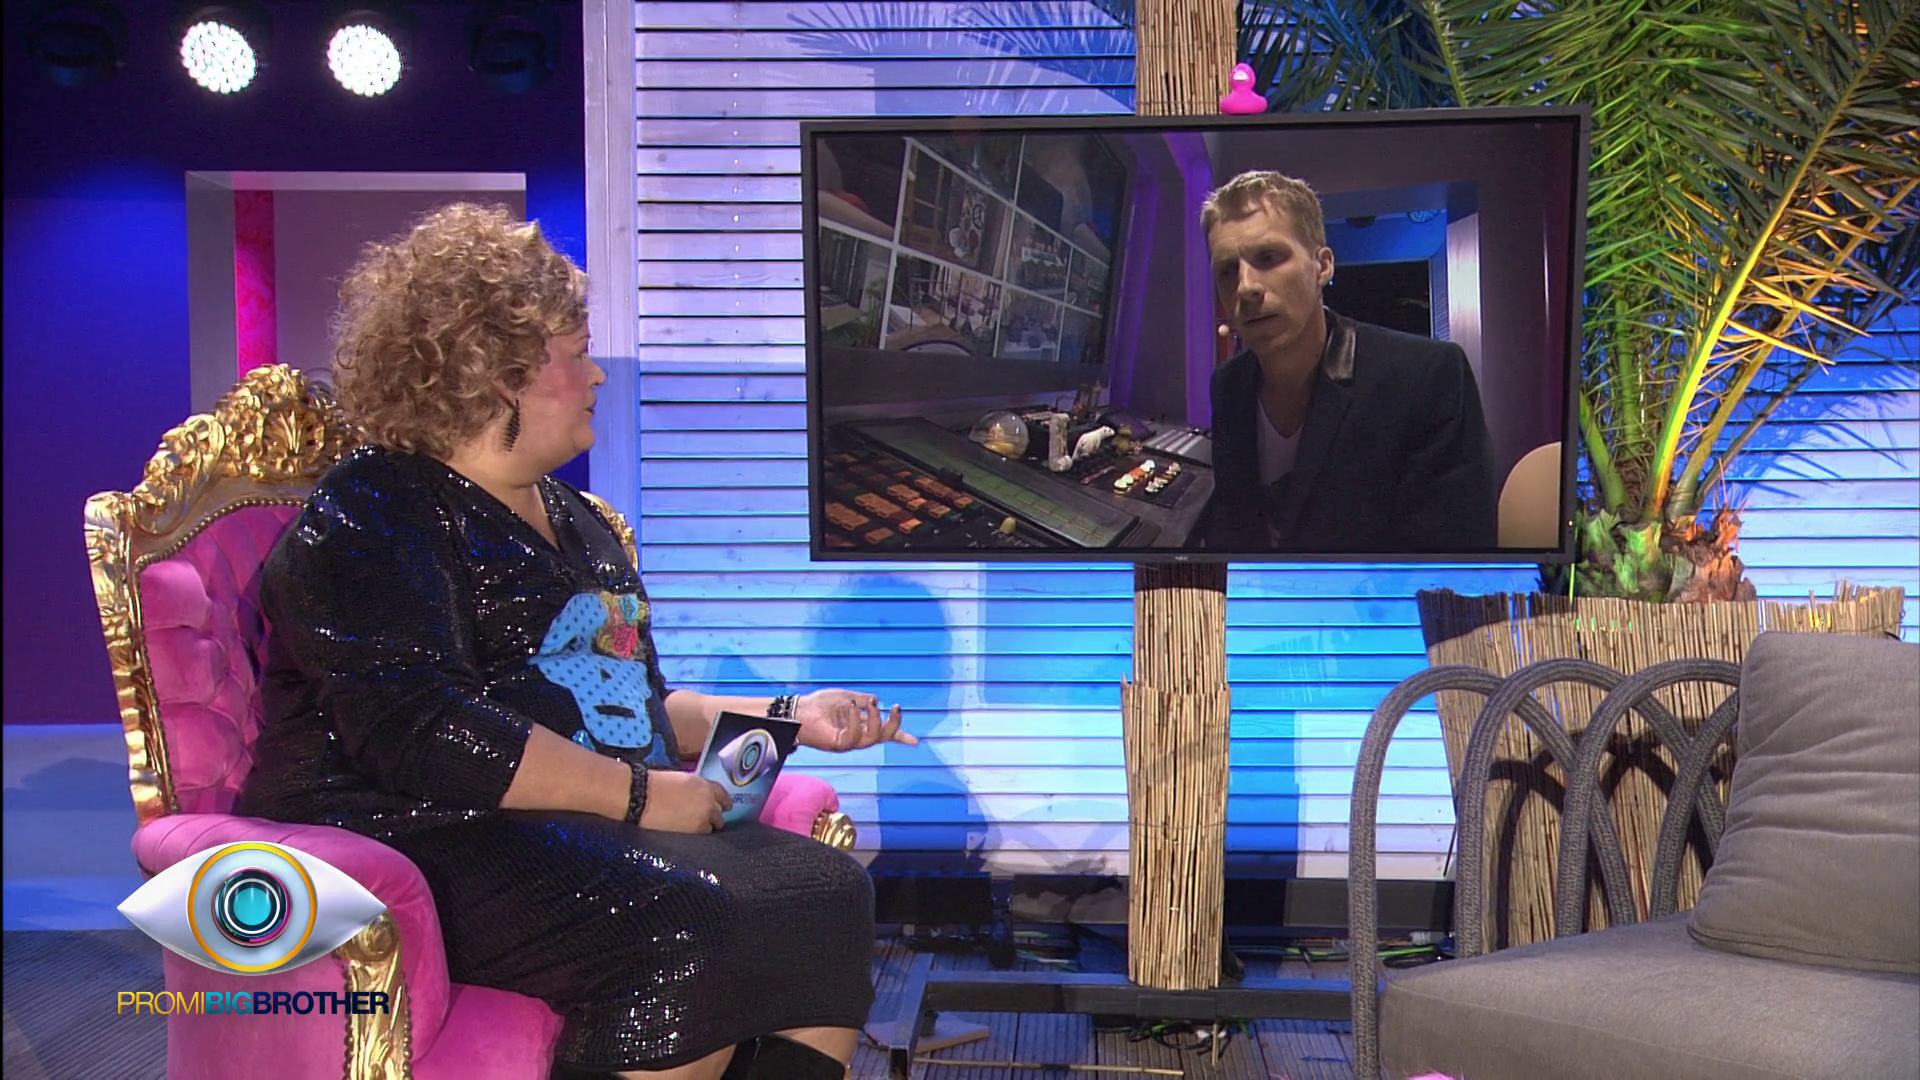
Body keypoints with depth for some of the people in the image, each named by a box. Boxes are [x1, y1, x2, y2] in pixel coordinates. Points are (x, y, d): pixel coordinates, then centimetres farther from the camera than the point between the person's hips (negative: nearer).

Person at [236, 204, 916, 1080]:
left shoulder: (574, 521, 21)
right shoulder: (371, 520, -7)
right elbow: (423, 735, -21)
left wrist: (787, 717, 16)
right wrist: (639, 793, -19)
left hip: (598, 832, 8)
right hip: (425, 847, -8)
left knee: (829, 895, -12)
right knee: (681, 926, -32)